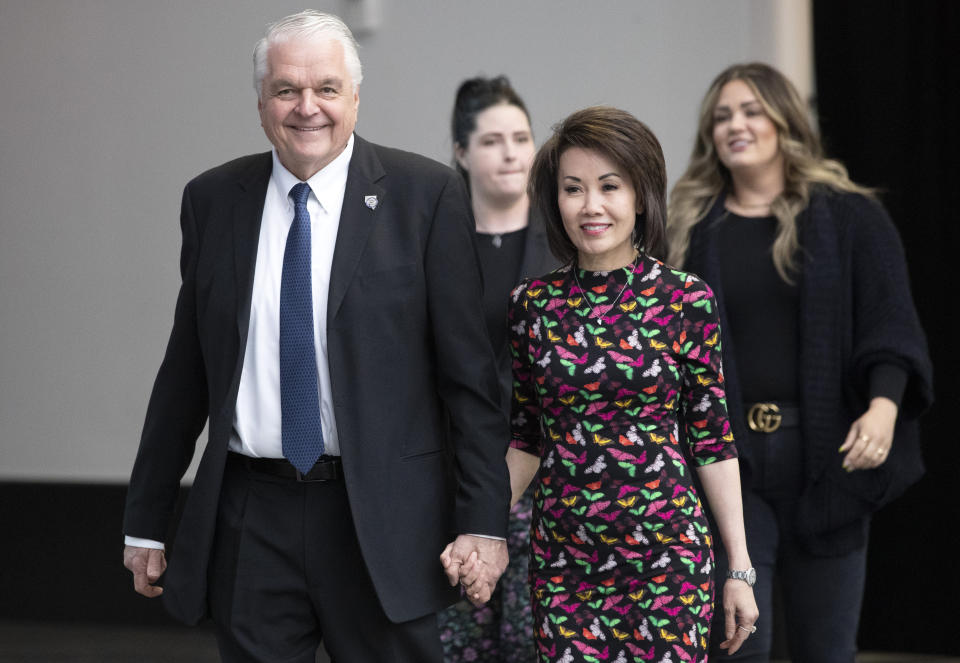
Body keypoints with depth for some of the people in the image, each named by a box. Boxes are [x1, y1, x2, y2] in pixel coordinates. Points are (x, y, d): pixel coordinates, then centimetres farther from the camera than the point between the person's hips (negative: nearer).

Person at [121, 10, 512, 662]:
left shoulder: (426, 194, -2)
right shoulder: (212, 200, 7)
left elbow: (468, 369, -4)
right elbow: (186, 370, 12)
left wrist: (484, 519, -8)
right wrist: (147, 520, 12)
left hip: (381, 517, -2)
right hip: (249, 522, 3)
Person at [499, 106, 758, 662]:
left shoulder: (686, 300, -3)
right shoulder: (532, 304, 3)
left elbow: (712, 441, -1)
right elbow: (528, 439, 10)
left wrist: (741, 568, -2)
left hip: (668, 551, -2)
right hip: (563, 557, 2)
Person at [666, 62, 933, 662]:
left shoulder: (848, 217, 3)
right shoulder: (692, 228, 8)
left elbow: (889, 321, -4)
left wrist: (884, 403, -21)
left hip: (825, 455, 0)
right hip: (726, 456, 1)